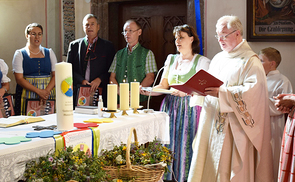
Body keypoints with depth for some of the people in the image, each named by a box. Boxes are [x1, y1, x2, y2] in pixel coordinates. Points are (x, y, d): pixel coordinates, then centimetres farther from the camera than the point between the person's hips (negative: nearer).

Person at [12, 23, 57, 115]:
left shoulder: (49, 53, 13)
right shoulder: (20, 54, 5)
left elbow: (55, 75, 6)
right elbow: (19, 79, -5)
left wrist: (47, 91, -12)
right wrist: (38, 91, -14)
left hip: (49, 94, 2)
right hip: (27, 95, -2)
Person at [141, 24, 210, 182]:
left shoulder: (202, 61, 0)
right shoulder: (171, 59, 15)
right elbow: (163, 85, 13)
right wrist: (148, 91, -5)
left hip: (190, 108, -4)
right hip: (170, 107, 5)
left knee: (185, 146, -7)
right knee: (169, 145, 3)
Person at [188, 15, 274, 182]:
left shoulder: (250, 61, -6)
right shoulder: (218, 59, 18)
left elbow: (253, 90, -19)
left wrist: (222, 93, -25)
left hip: (234, 128, -7)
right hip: (212, 122, 7)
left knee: (229, 167, -5)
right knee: (208, 167, 6)